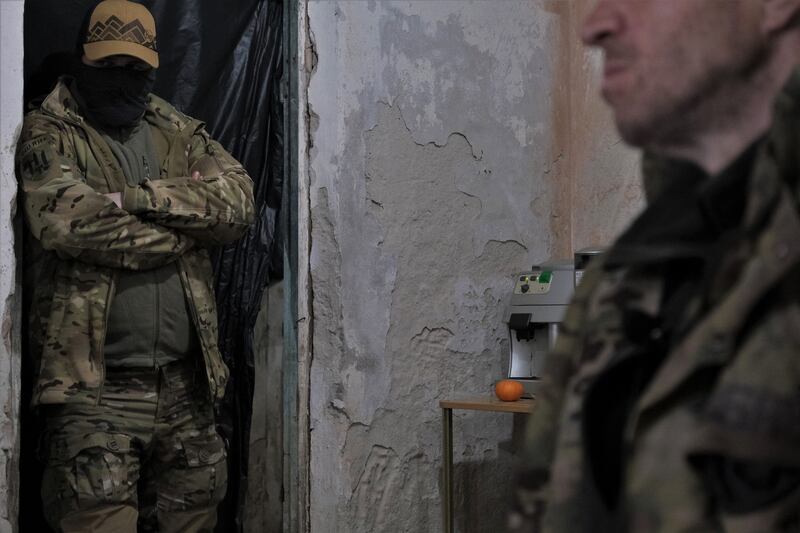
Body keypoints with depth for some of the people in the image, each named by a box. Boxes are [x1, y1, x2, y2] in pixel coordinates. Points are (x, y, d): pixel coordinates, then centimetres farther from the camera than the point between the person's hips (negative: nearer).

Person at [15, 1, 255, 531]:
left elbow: (238, 201, -2)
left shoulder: (180, 134, 15)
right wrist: (189, 227, -7)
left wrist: (141, 198, -14)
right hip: (96, 387, -5)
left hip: (185, 386, 5)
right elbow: (71, 222, -18)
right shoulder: (49, 136, 1)